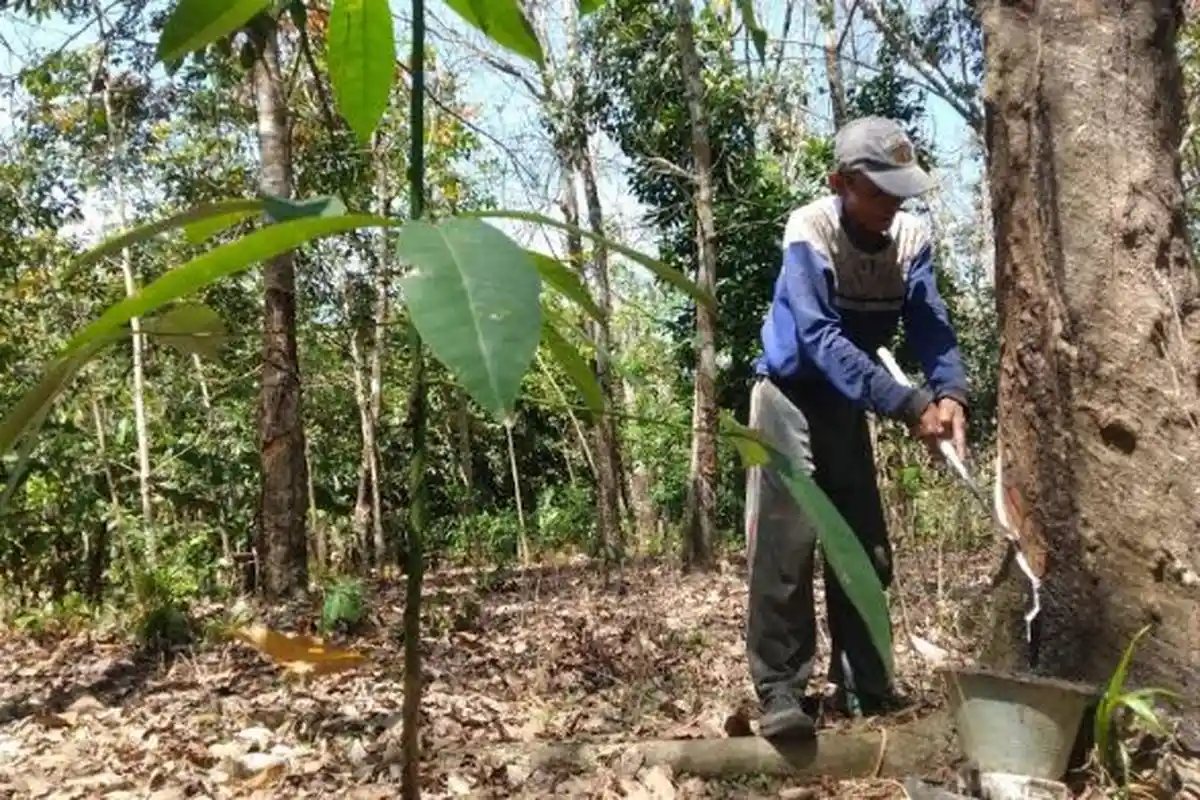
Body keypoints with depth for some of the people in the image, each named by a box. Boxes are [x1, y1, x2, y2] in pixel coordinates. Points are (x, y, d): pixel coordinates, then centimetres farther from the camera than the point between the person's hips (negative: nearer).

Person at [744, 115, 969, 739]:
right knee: (786, 541, -13)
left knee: (866, 545, 6)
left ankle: (864, 684, 17)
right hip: (790, 394, -5)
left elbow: (930, 327, -16)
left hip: (847, 403, 6)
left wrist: (950, 392, -37)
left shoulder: (911, 238, -8)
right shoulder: (809, 231, -24)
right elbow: (821, 339, -34)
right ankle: (780, 690, -6)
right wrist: (909, 405, -42)